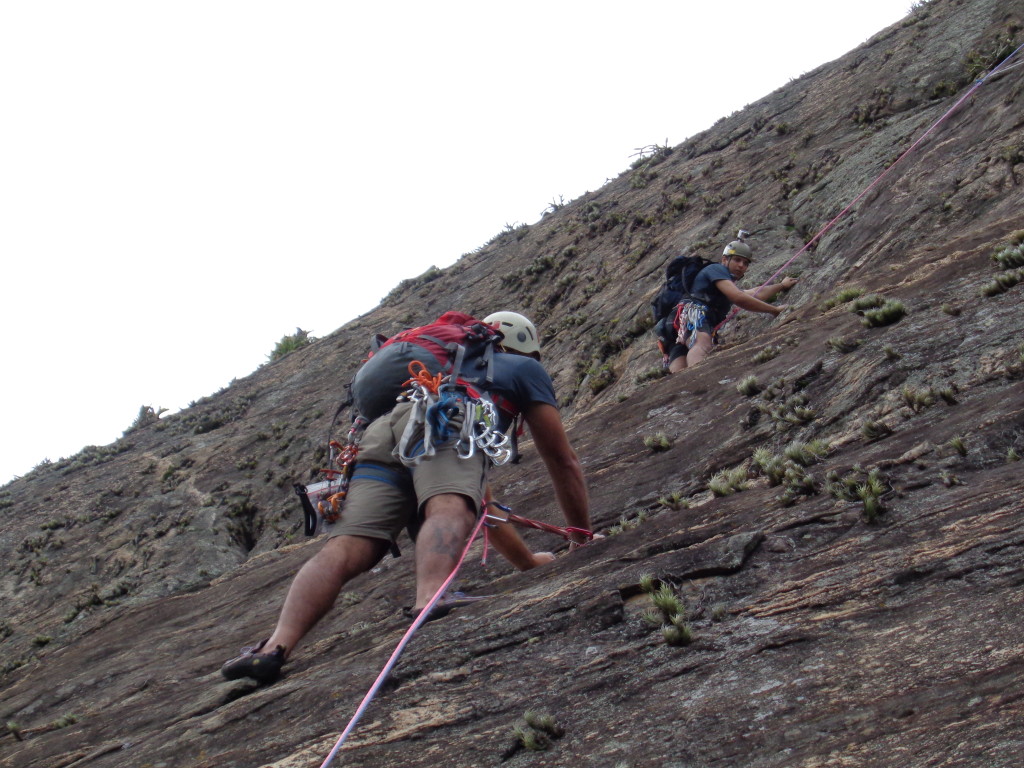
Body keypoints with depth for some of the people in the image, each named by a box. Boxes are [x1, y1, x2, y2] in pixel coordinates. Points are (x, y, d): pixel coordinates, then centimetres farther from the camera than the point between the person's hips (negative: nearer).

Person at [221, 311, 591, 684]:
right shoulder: (524, 367, 36)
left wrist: (528, 560, 60)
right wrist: (582, 539, 45)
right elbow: (563, 460, 34)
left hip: (382, 436, 5)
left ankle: (276, 647, -35)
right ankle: (429, 606, -59)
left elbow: (479, 502, 53)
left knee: (344, 550, -15)